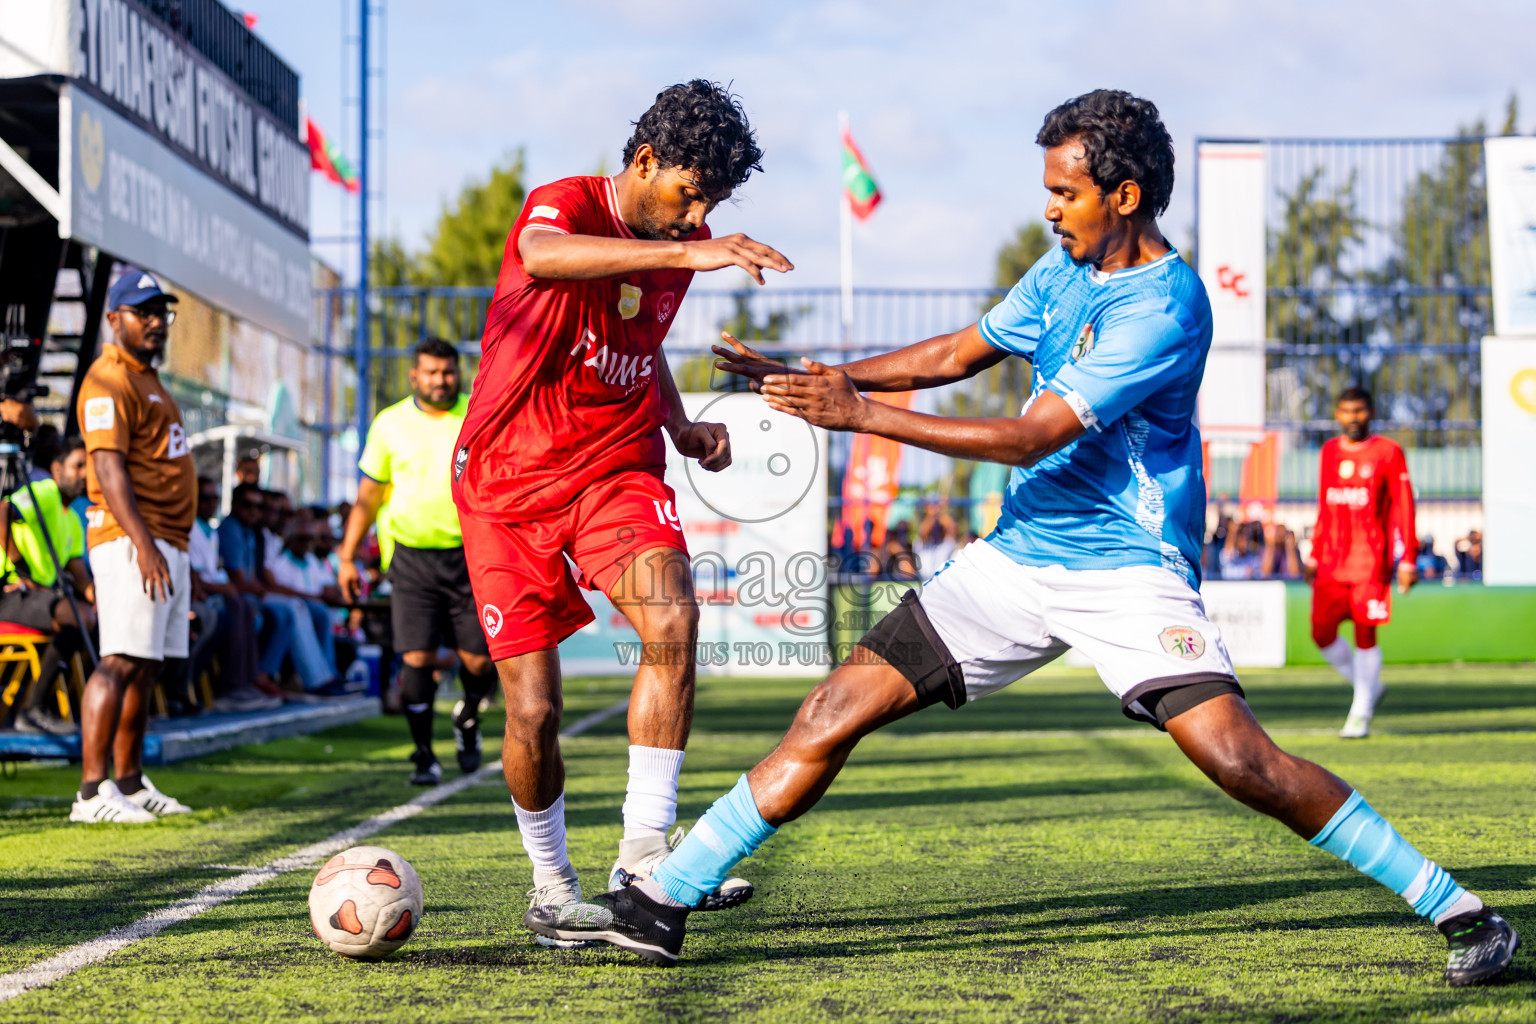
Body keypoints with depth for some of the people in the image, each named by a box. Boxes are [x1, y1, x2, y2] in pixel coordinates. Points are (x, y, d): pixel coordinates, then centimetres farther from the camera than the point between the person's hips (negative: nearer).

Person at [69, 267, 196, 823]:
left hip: (167, 544, 10)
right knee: (120, 663, -14)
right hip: (131, 541, -10)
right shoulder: (108, 381, -10)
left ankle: (131, 785, 17)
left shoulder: (148, 378, 21)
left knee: (145, 667, 11)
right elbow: (109, 468, -20)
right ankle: (92, 792, -17)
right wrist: (143, 544, -28)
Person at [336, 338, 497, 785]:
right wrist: (346, 556, 9)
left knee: (478, 661, -1)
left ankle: (468, 719, 31)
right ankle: (424, 756, 4)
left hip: (469, 555, 0)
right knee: (417, 658, -9)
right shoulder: (390, 424, 4)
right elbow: (368, 496, 12)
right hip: (412, 558, 0)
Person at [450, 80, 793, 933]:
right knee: (533, 711, -6)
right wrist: (687, 253, -53)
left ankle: (644, 852, -22)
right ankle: (552, 880, 19)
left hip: (618, 471, 4)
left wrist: (683, 428, 7)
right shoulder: (565, 206, -15)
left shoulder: (680, 249, 6)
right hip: (510, 480, -4)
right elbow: (541, 256, -42)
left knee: (674, 620, -26)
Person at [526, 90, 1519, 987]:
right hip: (1018, 556, 7)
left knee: (1239, 757, -23)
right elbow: (961, 353, 23)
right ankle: (661, 904, 6)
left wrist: (861, 415, -21)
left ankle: (1461, 912, -9)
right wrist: (824, 375, 11)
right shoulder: (1066, 269, 8)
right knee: (836, 711, -1)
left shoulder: (1166, 305, -18)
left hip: (1130, 567, -7)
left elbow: (1028, 437, -22)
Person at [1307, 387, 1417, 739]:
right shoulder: (1329, 452, 13)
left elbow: (1403, 508, -3)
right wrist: (1314, 555, 18)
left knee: (1365, 634, -7)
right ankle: (1369, 686, 20)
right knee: (1321, 633, -2)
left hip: (1370, 561, -5)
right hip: (1331, 562, 5)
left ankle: (1361, 713, 3)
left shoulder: (1387, 452, -1)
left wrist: (1407, 560, -8)